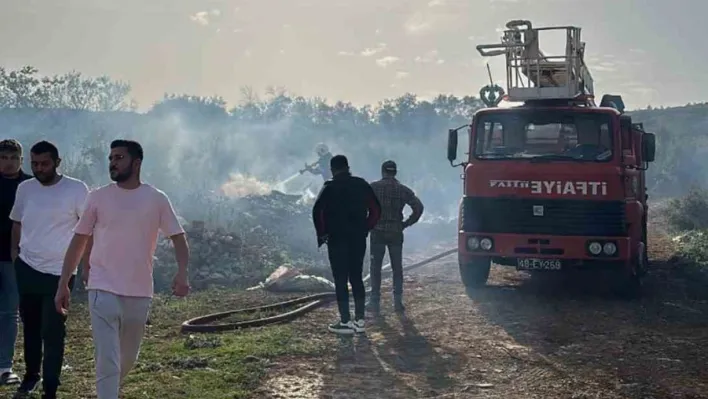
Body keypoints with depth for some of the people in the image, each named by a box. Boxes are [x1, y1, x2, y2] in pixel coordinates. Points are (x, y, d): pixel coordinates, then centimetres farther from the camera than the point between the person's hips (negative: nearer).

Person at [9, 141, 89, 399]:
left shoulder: (76, 189, -10)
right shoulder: (25, 188, 4)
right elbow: (17, 222, 18)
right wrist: (13, 251, 9)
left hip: (59, 272, -4)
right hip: (26, 269, 5)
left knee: (52, 333, -3)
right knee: (30, 326, 17)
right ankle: (31, 374, 35)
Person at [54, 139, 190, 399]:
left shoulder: (156, 199, 0)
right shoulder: (98, 197, 1)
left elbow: (178, 237, 0)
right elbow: (79, 241, 6)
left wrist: (182, 273, -18)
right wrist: (63, 284, 3)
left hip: (139, 293, 2)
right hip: (103, 290, -1)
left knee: (127, 359, 18)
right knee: (107, 360, -9)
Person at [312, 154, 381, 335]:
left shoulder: (330, 187, -6)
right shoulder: (362, 184, 7)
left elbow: (317, 211, -16)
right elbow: (376, 209, 6)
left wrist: (322, 233, -4)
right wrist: (365, 229, 11)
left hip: (337, 239, -4)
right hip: (358, 239, 5)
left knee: (341, 281, 1)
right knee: (356, 278, 12)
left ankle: (346, 322, 3)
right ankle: (359, 320, 14)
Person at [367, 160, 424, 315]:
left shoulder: (373, 187, -2)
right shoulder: (403, 189, 3)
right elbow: (419, 207, -6)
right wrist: (407, 223, 1)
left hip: (378, 232, -2)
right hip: (396, 233, 2)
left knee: (375, 268, 5)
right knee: (397, 268, 11)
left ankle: (375, 302, 5)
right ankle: (398, 301, 10)